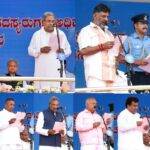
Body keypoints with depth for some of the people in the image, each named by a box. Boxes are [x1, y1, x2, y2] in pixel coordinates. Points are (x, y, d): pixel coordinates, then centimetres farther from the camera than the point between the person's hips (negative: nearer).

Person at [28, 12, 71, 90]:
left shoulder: (61, 34, 12)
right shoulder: (37, 35, 9)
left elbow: (68, 50, 14)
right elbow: (30, 50, 9)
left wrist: (63, 51, -8)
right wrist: (40, 50, -9)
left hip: (57, 70, 1)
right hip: (42, 71, -1)